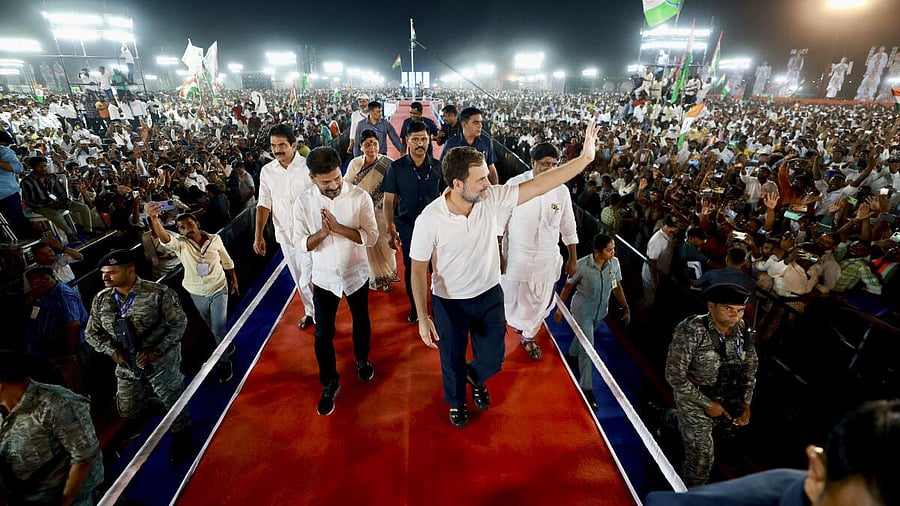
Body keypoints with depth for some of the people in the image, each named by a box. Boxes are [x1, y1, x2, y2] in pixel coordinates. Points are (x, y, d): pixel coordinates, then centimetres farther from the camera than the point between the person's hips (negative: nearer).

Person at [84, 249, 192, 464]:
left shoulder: (158, 293, -19)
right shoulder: (101, 299, -4)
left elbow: (179, 323, -13)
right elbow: (92, 333, 6)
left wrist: (156, 351, -20)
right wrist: (113, 351, -12)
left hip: (162, 364, -5)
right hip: (127, 367, 5)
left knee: (173, 403, 11)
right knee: (128, 411, 17)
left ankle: (180, 437, 39)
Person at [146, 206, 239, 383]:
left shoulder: (215, 239, -13)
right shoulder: (180, 243, -16)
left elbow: (227, 261, 2)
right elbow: (164, 237, -40)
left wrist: (234, 280, 9)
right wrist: (154, 218, -59)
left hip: (218, 290, -2)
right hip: (197, 294, 2)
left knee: (219, 329, -1)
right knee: (213, 327, 20)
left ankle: (225, 361, 18)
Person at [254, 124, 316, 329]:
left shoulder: (309, 167, -13)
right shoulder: (267, 171, 1)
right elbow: (264, 204, 5)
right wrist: (258, 236, -1)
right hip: (284, 234, 5)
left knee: (308, 280, -4)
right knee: (299, 279, 18)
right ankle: (310, 311, 38)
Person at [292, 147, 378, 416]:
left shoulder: (360, 197, -16)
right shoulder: (303, 203, -12)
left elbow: (371, 237, -17)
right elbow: (300, 243, -9)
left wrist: (338, 227, -29)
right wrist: (322, 232, -28)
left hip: (356, 274, 0)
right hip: (324, 277, 1)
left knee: (361, 322, 21)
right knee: (323, 333, 9)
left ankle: (362, 360, 50)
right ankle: (330, 383, 30)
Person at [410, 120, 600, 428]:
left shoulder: (491, 198, -17)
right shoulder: (429, 220, -25)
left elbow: (537, 186, -18)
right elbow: (418, 269, -17)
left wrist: (585, 158, -23)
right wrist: (422, 318, -19)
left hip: (490, 296, 3)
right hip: (449, 302, -2)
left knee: (493, 359, 17)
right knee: (452, 362, 20)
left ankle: (475, 377, 56)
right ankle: (456, 400, 54)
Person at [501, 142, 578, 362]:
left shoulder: (561, 191, -4)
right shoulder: (515, 185, -13)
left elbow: (569, 228, 6)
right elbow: (499, 222, -7)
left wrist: (573, 259, 9)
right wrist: (497, 253, -7)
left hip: (547, 259, 3)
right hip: (516, 256, -2)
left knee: (541, 302, 13)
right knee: (511, 299, 12)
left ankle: (529, 335, 40)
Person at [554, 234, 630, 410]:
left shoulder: (614, 263, -14)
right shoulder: (581, 265, -26)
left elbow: (617, 286, 2)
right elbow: (568, 288, -13)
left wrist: (625, 306, 6)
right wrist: (560, 309, -6)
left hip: (601, 311, 5)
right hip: (583, 311, -5)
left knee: (584, 336, 28)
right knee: (587, 349, -3)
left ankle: (571, 355, 59)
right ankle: (586, 388, 12)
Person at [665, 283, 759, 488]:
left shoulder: (743, 331, -7)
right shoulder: (691, 331, -25)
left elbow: (750, 368, 9)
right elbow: (674, 376, -22)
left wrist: (746, 402, -1)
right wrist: (707, 404, -17)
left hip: (729, 401, 6)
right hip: (695, 401, -5)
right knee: (701, 460, 2)